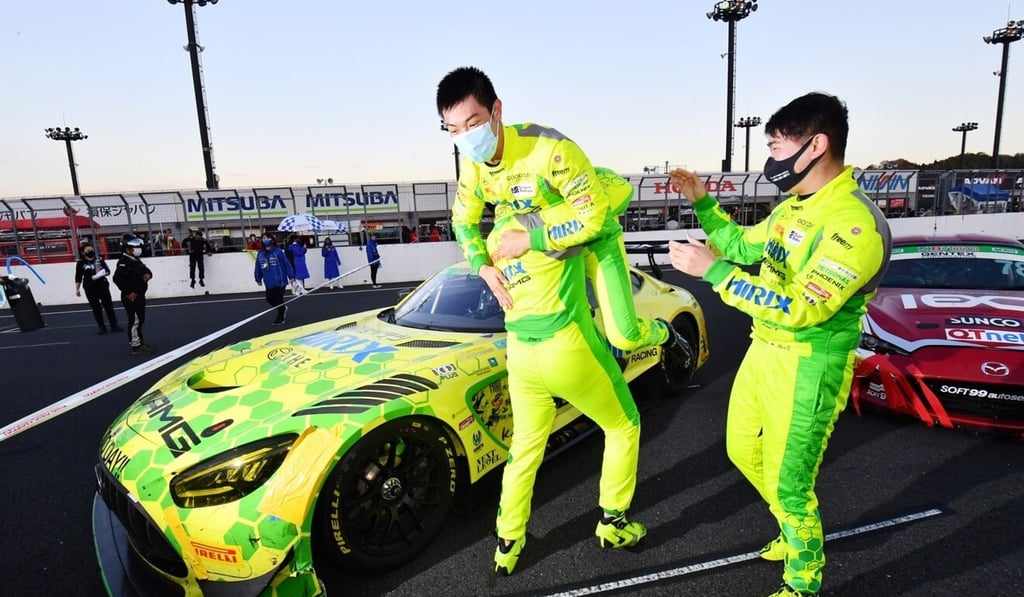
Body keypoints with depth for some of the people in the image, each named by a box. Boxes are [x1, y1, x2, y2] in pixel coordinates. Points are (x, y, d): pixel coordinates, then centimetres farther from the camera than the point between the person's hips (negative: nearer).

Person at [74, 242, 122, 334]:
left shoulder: (99, 259, 3)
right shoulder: (81, 263, -1)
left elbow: (107, 270, 6)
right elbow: (78, 277, 2)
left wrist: (104, 272, -16)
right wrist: (77, 289, 0)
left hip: (103, 286, 1)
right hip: (90, 289, -1)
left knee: (108, 305, 2)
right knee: (96, 308, 3)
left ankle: (114, 325, 8)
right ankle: (102, 327, 10)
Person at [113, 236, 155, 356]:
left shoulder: (136, 260, 14)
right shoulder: (124, 262, -17)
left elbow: (146, 270, 21)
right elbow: (117, 278, -27)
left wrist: (148, 274, -5)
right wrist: (128, 293, -24)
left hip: (139, 296, 10)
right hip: (131, 297, -10)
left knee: (140, 319, 17)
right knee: (135, 320, -8)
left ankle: (139, 342, 28)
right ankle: (135, 346, -3)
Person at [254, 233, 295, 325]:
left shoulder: (278, 252, -12)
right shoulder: (260, 254, 2)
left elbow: (286, 264, -9)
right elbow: (258, 267, 9)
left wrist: (291, 276, -8)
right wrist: (258, 278, 13)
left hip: (280, 281, -5)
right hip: (269, 283, 5)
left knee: (278, 299, 3)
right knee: (270, 299, 9)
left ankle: (280, 318, 20)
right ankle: (283, 308, 36)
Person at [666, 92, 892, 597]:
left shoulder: (855, 223, -23)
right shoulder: (796, 205, 5)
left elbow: (801, 310, -29)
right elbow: (746, 246, 21)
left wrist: (712, 270, -31)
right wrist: (702, 202, 13)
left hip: (807, 368, -9)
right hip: (764, 351, 9)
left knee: (786, 483, 5)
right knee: (742, 450, 23)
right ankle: (796, 530, 48)